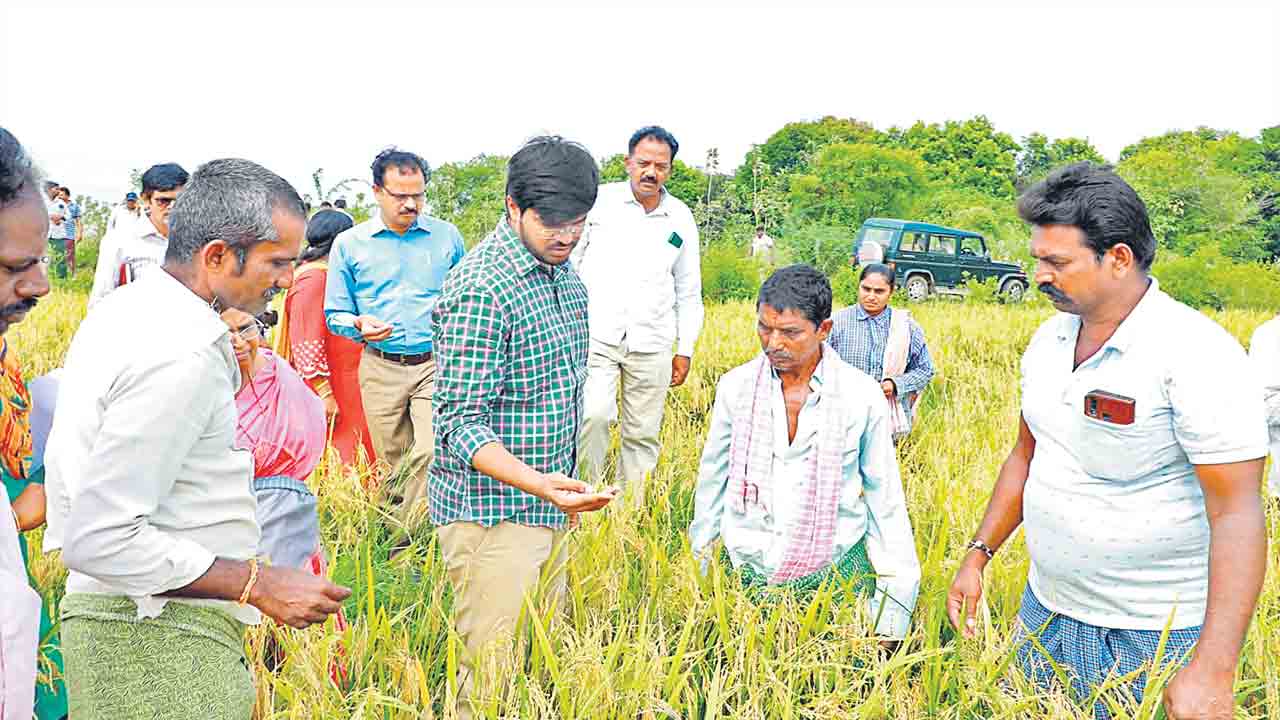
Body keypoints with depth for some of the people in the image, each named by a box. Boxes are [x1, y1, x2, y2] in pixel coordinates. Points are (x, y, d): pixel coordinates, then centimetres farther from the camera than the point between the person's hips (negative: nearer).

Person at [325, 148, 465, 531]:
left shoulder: (447, 236, 6)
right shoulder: (349, 244, 5)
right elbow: (335, 314, 8)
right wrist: (360, 325, -12)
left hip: (437, 363, -1)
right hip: (381, 369, 1)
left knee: (432, 455, -14)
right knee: (394, 462, 10)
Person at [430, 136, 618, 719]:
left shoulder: (562, 270, 9)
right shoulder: (482, 288, -20)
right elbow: (460, 422, -22)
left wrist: (556, 487, 16)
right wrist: (538, 483, -36)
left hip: (549, 507, 9)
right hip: (492, 512, -8)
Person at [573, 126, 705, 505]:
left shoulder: (681, 218, 9)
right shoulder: (600, 201, 1)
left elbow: (689, 290, 16)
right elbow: (568, 260, 7)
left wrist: (685, 349, 13)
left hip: (652, 345, 3)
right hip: (597, 335, -3)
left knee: (643, 434, 7)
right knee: (593, 415, -21)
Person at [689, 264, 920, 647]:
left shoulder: (862, 395, -7)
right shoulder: (735, 386, -2)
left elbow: (885, 499, 1)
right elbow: (713, 479, 10)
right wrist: (700, 569, 15)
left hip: (835, 567, -1)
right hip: (746, 568, 2)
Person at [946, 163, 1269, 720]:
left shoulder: (1198, 355, -20)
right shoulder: (1049, 339, 2)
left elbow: (1236, 512, -22)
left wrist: (1213, 670, -27)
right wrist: (978, 555, 8)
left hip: (1154, 637, -6)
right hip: (1046, 608, 7)